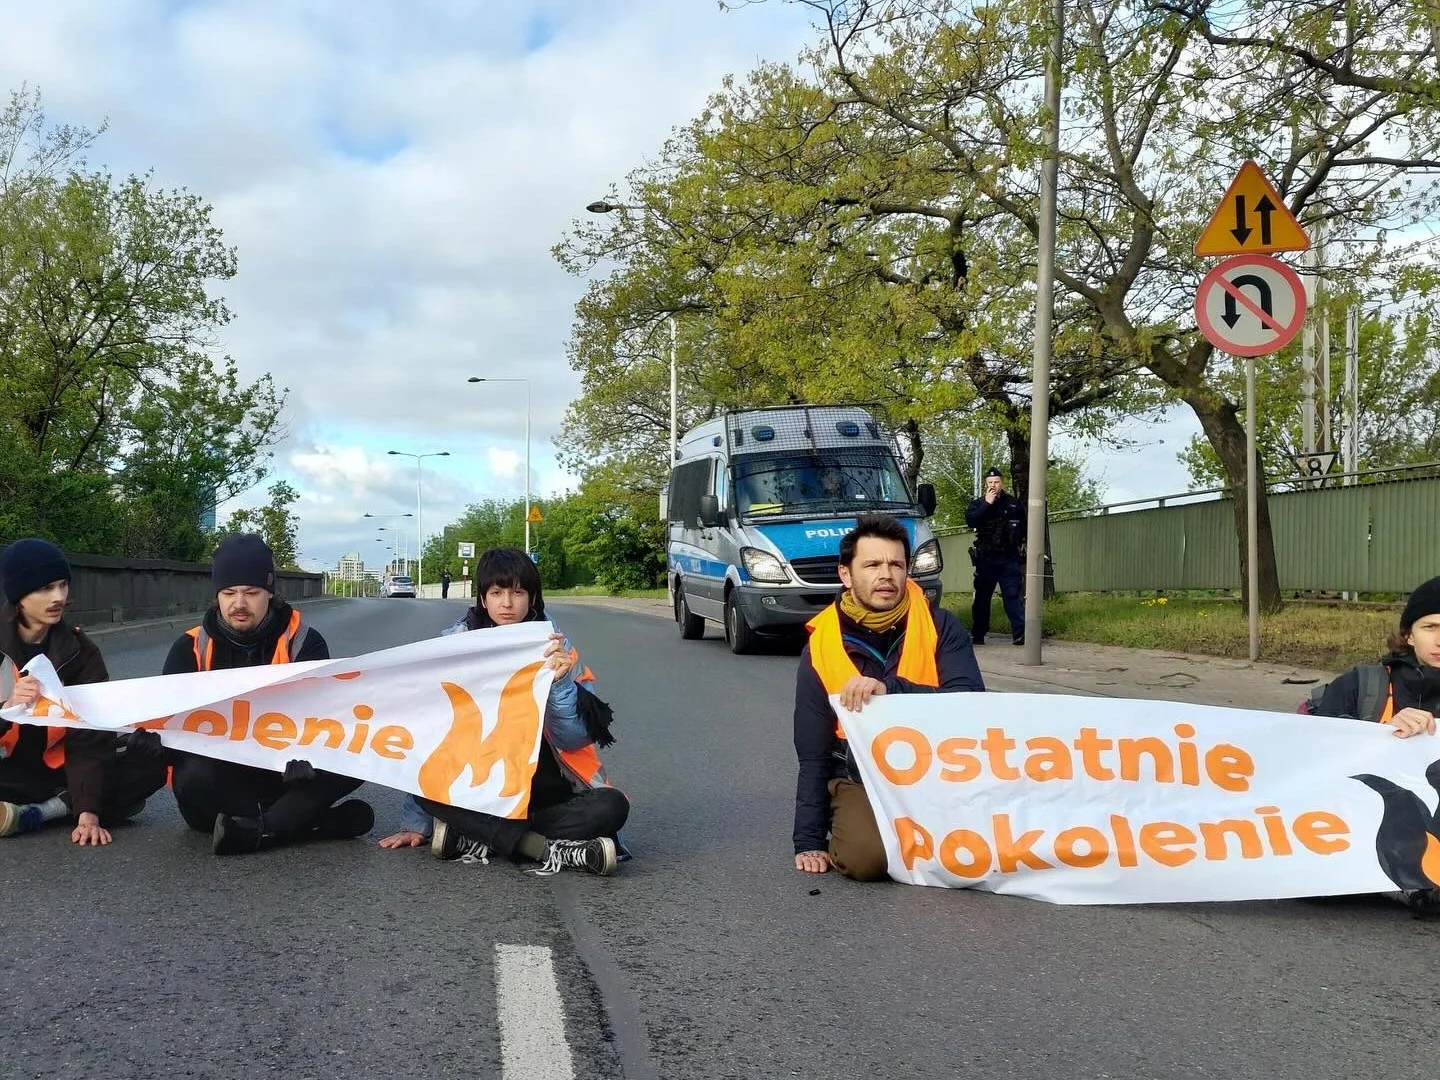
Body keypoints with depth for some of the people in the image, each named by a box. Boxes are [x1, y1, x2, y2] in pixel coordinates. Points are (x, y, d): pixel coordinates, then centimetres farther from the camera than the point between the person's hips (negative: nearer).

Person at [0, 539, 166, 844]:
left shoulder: (79, 651, -5)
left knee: (154, 758, -21)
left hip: (60, 766, 3)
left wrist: (88, 812, -27)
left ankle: (31, 814, -22)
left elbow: (90, 733, -14)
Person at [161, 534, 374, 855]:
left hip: (284, 776, 1)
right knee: (194, 775, -35)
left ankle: (256, 830, -35)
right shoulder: (191, 648, 2)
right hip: (220, 777, 0)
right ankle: (316, 823, -29)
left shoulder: (303, 641, 0)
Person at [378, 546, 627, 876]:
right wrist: (417, 823, -3)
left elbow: (574, 740, -7)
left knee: (612, 806, -27)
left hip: (546, 791, 0)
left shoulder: (553, 648, -2)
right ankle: (555, 851, -33)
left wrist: (561, 682, -25)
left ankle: (473, 840, -25)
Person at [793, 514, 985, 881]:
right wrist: (809, 842, -1)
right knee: (866, 856, -29)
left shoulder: (940, 626, -3)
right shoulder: (822, 647, -1)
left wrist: (892, 689, -30)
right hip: (860, 780, 0)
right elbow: (813, 754, 3)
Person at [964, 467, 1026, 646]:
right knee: (982, 597, 6)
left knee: (1012, 596, -9)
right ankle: (978, 634, 13)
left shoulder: (1014, 504, 10)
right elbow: (970, 520, -15)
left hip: (1009, 559, 0)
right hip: (986, 559, 0)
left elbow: (1024, 529, 18)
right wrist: (988, 504, -17)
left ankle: (1020, 633, -17)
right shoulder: (978, 504, 6)